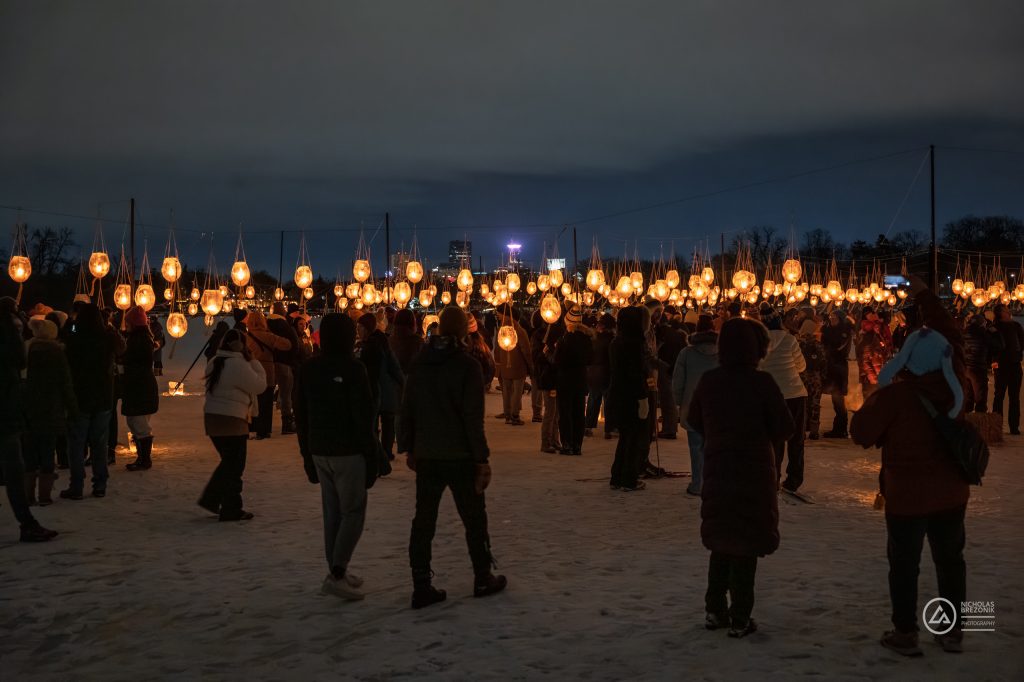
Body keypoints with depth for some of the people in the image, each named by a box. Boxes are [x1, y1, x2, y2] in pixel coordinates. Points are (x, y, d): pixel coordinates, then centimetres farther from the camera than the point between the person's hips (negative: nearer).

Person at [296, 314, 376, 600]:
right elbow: (364, 418, -14)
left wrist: (307, 454, 17)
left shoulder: (307, 369, 6)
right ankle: (337, 574, -10)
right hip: (348, 452, -6)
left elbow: (300, 415, 10)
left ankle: (337, 571, 18)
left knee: (332, 512, 13)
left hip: (319, 451, 6)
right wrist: (372, 457, -8)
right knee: (353, 512, -1)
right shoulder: (353, 369, -13)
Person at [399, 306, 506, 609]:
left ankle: (421, 586, 7)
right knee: (474, 518, 11)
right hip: (460, 457, -4)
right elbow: (473, 417, -15)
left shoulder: (420, 363, 3)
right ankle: (483, 580, 21)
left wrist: (408, 447, 15)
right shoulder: (466, 365, -13)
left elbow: (407, 409, 7)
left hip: (426, 456, 4)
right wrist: (482, 459, -11)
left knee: (423, 519, 8)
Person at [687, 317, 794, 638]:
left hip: (717, 469, 4)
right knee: (747, 543, 4)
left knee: (721, 540, 16)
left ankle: (714, 610, 20)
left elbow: (694, 420, 7)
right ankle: (739, 618, 8)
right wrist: (762, 435, 8)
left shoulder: (708, 380, -4)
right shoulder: (762, 382, -15)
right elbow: (785, 428, -11)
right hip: (754, 471, -4)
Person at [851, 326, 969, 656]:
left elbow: (861, 433, -17)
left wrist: (877, 396, -4)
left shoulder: (895, 395, -21)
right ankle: (954, 631, 26)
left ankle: (905, 634, 14)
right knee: (950, 560, 17)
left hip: (907, 496, -5)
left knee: (904, 564, 8)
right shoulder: (952, 393, 0)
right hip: (951, 493, 5)